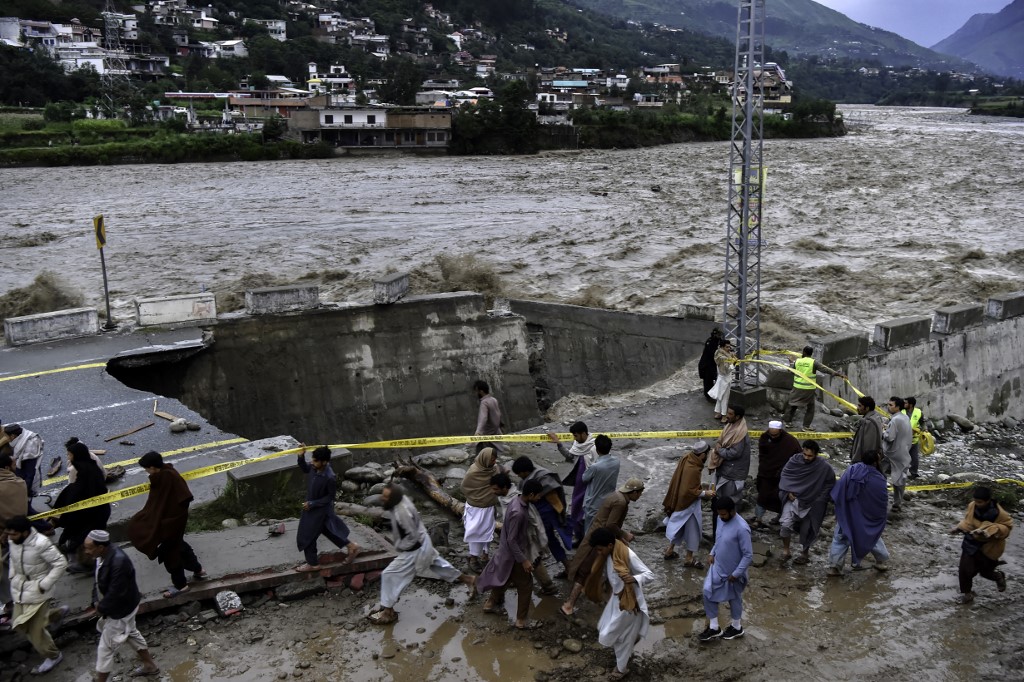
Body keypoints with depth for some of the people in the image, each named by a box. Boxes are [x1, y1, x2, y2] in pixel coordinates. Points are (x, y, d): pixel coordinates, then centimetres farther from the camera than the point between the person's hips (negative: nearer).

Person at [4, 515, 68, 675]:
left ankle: (53, 656, 24)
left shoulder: (41, 543, -30)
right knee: (19, 623, 19)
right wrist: (12, 576, 5)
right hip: (19, 587, 8)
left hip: (37, 589, -7)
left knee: (34, 628, 0)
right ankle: (58, 613, 40)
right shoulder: (13, 540, -8)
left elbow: (61, 563, -23)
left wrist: (45, 585, -22)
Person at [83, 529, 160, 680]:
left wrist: (101, 608, -15)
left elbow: (115, 594, -31)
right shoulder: (103, 555, -9)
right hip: (120, 607, 9)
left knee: (105, 648, 5)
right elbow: (99, 581, 4)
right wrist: (96, 602, -6)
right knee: (132, 634, 27)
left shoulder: (119, 563, -38)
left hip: (120, 610, -9)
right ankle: (150, 666, 45)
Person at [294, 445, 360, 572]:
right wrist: (301, 456, -10)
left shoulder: (330, 478, -33)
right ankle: (351, 547, 38)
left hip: (320, 510, -8)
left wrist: (312, 504, -21)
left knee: (306, 536, 8)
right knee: (329, 530, 24)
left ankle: (313, 564, 28)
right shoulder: (315, 468, -13)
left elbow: (330, 497, -21)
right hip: (312, 507, 8)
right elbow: (304, 469, 8)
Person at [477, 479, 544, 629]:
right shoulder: (518, 512, -35)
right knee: (525, 586, 8)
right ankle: (522, 621, 20)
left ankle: (491, 603, 48)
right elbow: (511, 540, -28)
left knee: (504, 578, 29)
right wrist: (523, 560, -23)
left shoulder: (517, 500, -5)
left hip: (507, 551, 9)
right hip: (514, 555, -9)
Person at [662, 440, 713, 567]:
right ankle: (689, 558, 23)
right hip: (689, 504, -9)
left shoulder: (687, 457, -6)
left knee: (679, 526, 24)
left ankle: (669, 550, 37)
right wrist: (704, 493, -18)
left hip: (680, 501, 9)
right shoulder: (693, 470, -33)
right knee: (692, 529, 9)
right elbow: (689, 491, -28)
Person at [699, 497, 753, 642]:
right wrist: (712, 553, 1)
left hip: (732, 572, -7)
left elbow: (748, 555, -24)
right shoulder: (720, 519, -6)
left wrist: (736, 574, -21)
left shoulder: (741, 528, -30)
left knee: (734, 599, 15)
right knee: (708, 594, 9)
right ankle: (713, 628, 26)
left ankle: (737, 628, 39)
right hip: (717, 566, 7)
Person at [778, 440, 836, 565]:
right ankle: (786, 550, 5)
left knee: (807, 530, 12)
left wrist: (819, 500, -7)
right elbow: (784, 475, 3)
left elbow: (830, 484, -2)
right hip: (793, 499, 1)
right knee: (786, 524, -16)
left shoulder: (825, 467, -16)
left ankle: (805, 552, 38)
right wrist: (788, 492, -8)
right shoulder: (795, 460, -11)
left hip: (812, 504, -1)